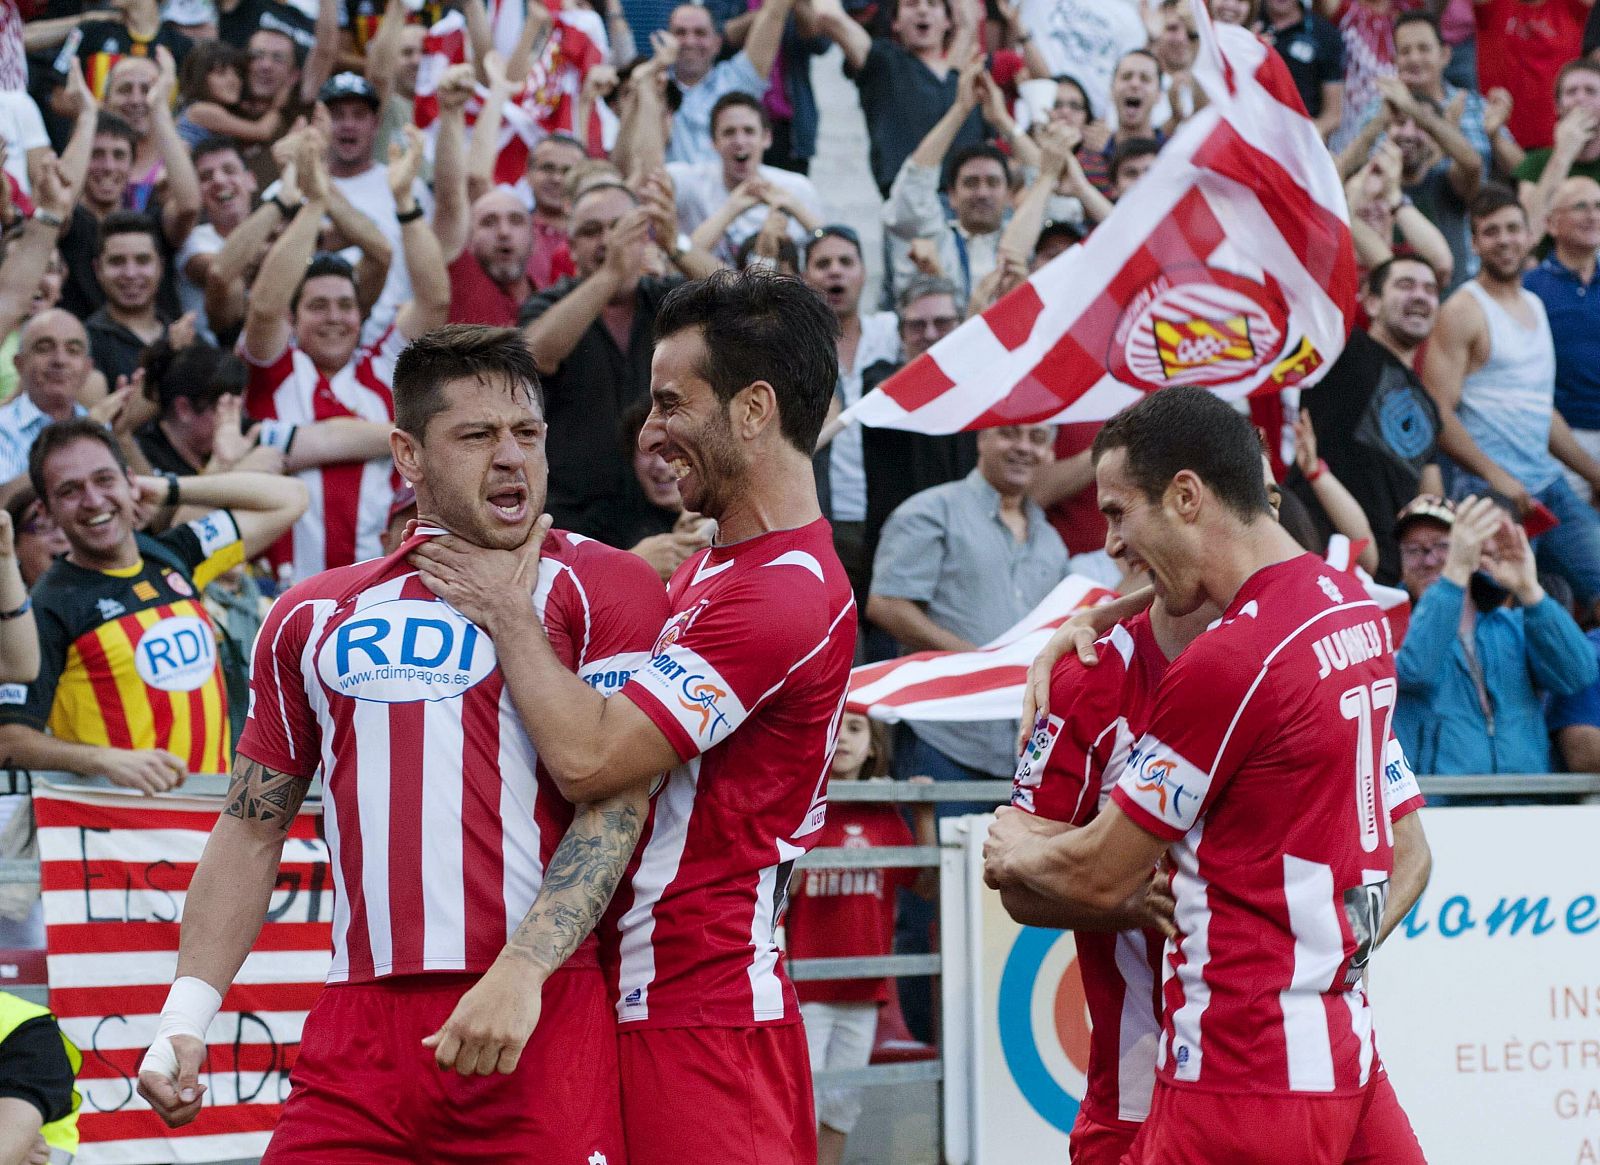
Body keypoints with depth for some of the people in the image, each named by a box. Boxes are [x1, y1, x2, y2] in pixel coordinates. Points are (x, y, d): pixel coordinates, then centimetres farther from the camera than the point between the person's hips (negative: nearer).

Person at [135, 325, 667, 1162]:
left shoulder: (603, 585, 4)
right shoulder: (313, 616, 18)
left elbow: (615, 802, -6)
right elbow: (251, 831, 21)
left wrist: (521, 973, -19)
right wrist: (185, 1018, 10)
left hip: (546, 1018, -3)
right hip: (361, 1023, 4)